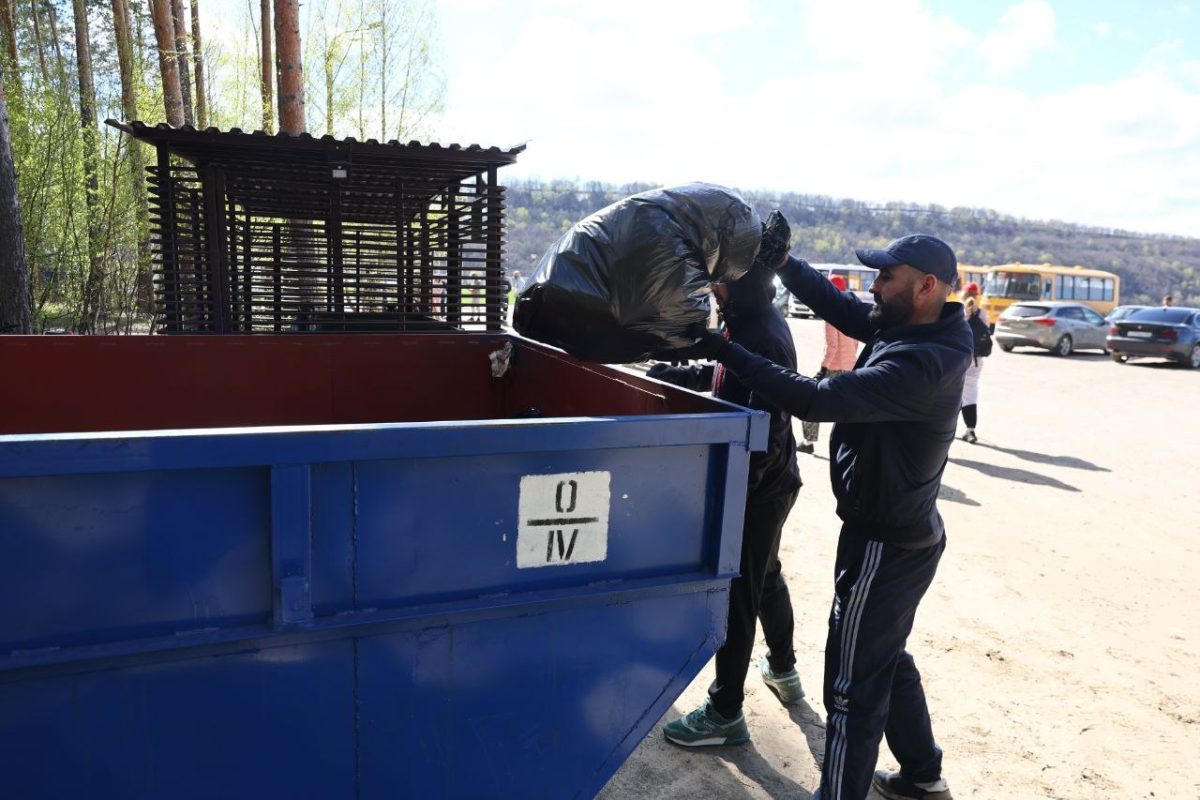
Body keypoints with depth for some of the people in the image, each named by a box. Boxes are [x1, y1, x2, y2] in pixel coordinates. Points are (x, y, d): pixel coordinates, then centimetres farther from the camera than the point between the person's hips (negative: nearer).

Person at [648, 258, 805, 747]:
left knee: (737, 593, 1)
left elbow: (763, 431, -28)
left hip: (757, 488, -10)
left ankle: (726, 713, 16)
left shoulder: (762, 338, -26)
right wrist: (672, 374, 11)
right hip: (771, 482, 10)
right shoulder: (752, 322, 5)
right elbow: (724, 376, 20)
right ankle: (783, 670, 46)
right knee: (766, 577, 25)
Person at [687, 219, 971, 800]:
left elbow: (816, 399, -33)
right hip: (911, 534, 10)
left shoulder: (919, 365, -28)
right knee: (890, 661, 26)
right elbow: (837, 305, 8)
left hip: (884, 547, -10)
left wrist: (725, 352, -30)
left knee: (854, 685, 3)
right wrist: (781, 260, -1)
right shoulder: (910, 330, 1)